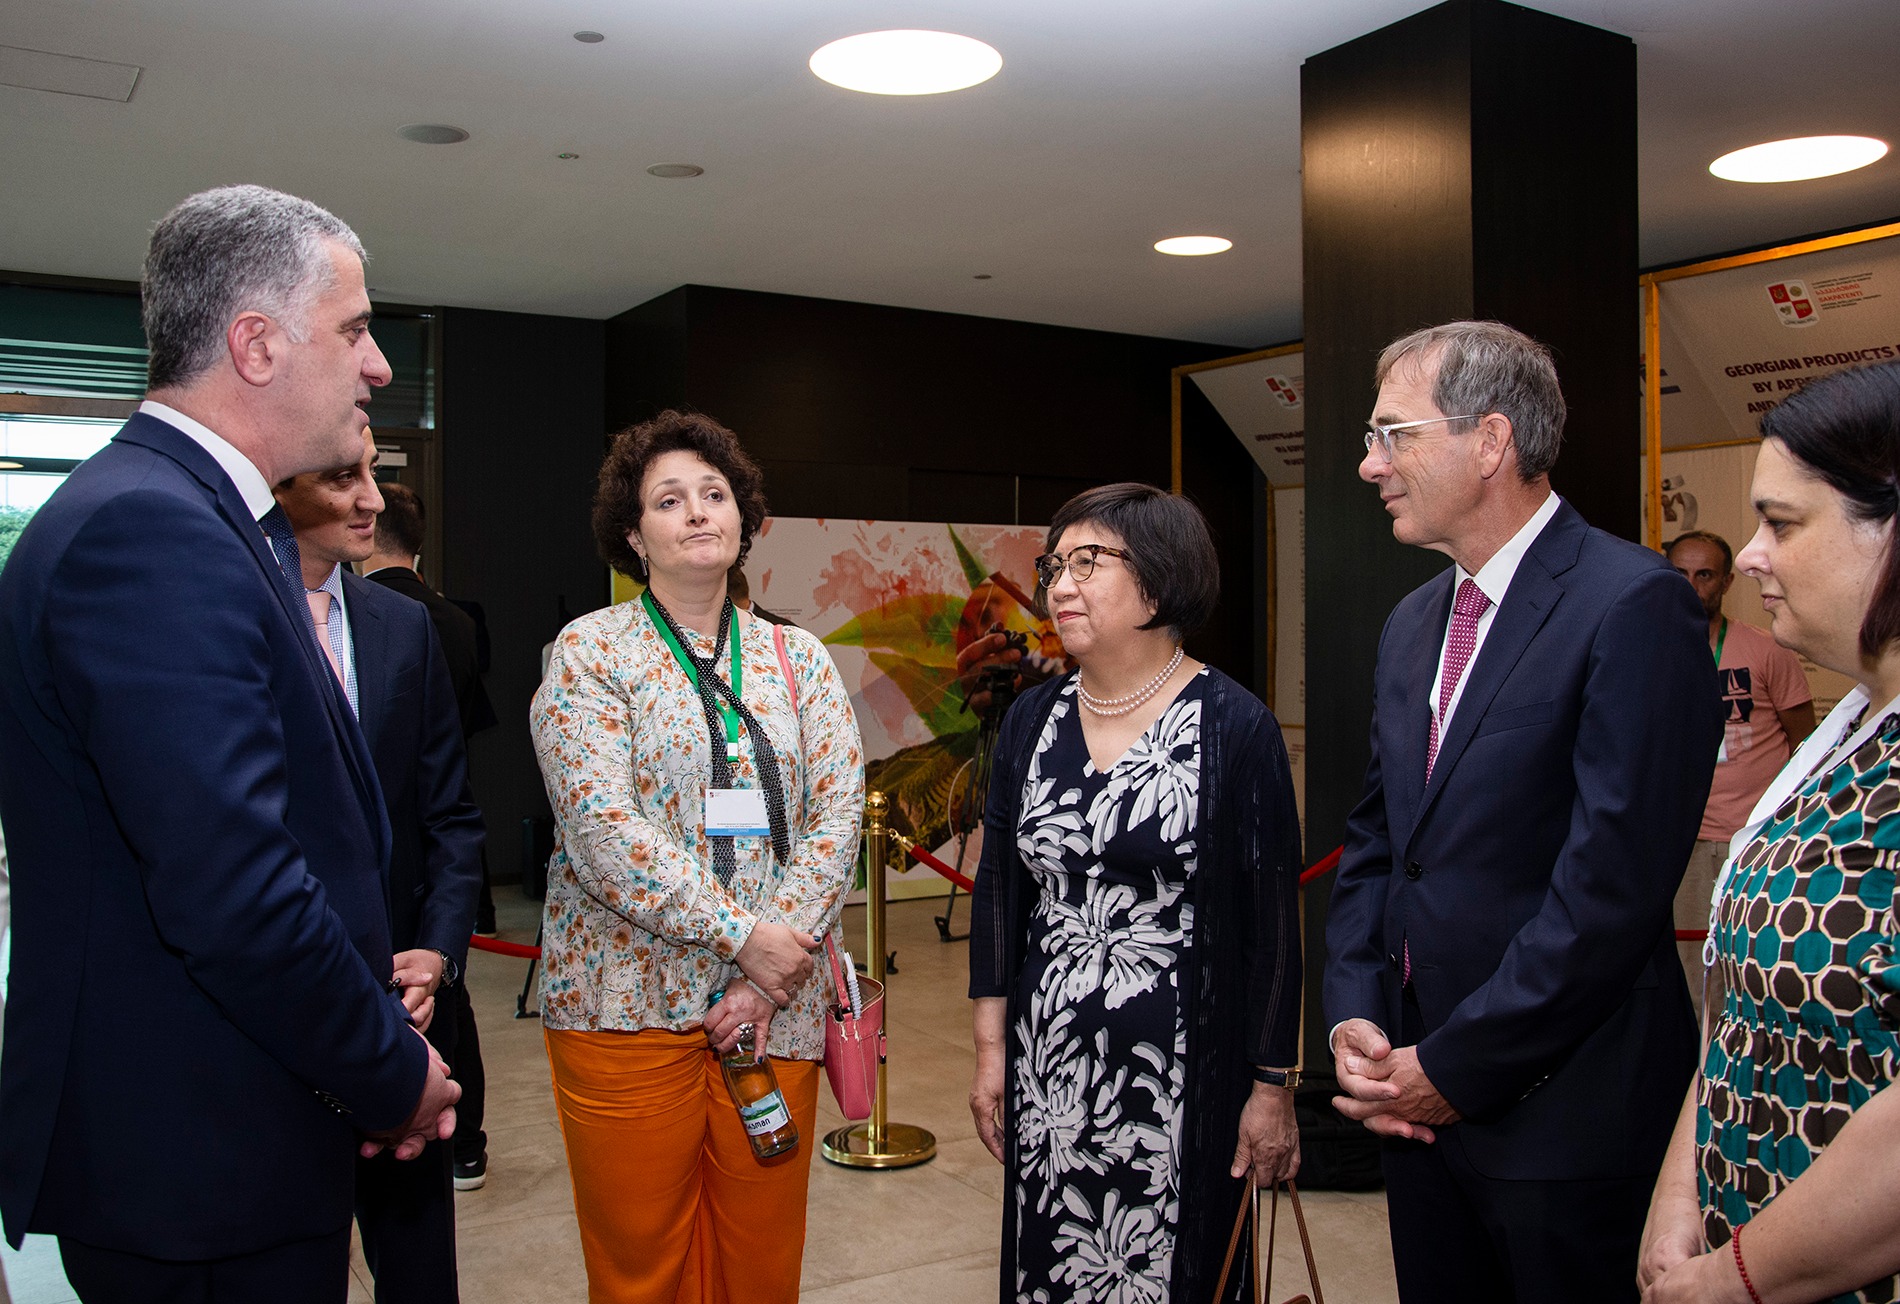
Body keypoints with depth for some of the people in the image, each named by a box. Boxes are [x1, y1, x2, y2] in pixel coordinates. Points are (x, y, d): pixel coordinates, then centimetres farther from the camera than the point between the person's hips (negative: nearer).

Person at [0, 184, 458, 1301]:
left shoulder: (196, 518, 11)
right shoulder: (147, 531, -22)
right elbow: (233, 895, -29)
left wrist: (379, 1054, 7)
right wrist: (393, 1076, -13)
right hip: (199, 1171, -9)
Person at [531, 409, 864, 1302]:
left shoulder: (798, 660, 9)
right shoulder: (590, 651, -1)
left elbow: (837, 818, 1)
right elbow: (601, 827, -12)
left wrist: (772, 974, -10)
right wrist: (741, 933, -15)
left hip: (773, 1003, 3)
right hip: (627, 1005, -3)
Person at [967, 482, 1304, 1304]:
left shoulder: (1234, 726, -9)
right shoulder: (1032, 719, 4)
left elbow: (1272, 919, -8)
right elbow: (998, 889, 8)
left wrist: (1273, 1089, -7)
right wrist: (990, 1048, 7)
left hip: (1183, 1070, -4)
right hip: (1047, 1065, 4)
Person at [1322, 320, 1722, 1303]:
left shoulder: (1633, 604, -15)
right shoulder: (1413, 622, 11)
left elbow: (1613, 880, -20)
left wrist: (1455, 1066, -15)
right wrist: (1353, 1015, 0)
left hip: (1561, 1111, -7)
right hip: (1419, 1093, 7)